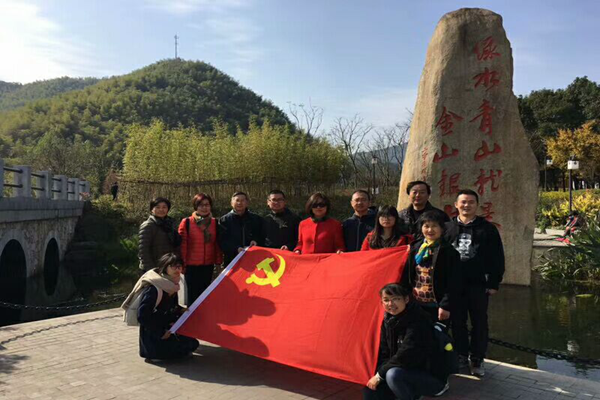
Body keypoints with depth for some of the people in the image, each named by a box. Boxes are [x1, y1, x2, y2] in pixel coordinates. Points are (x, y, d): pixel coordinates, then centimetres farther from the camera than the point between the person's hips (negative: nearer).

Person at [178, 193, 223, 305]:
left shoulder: (215, 223, 7)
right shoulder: (187, 222, -4)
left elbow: (217, 244, 10)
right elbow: (182, 244, -5)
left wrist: (218, 261, 6)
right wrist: (182, 263, -6)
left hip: (208, 266, 3)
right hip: (192, 266, -3)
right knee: (193, 295, -1)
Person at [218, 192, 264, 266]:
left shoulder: (257, 219, 12)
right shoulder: (224, 220, 7)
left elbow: (261, 237, 16)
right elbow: (222, 241, -1)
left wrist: (256, 241, -6)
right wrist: (236, 249, -16)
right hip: (231, 261, -1)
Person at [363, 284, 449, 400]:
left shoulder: (417, 320, -22)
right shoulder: (388, 321, 2)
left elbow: (406, 355, -27)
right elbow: (384, 353, 3)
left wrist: (379, 375, -21)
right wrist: (376, 376, -14)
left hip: (432, 377, -8)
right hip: (409, 373, 8)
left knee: (394, 375, -34)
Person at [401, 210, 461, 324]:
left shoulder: (448, 251, -7)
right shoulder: (415, 248, 7)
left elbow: (453, 282, -10)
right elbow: (406, 276, 9)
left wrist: (446, 306, -15)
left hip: (436, 306, -4)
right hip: (416, 304, 4)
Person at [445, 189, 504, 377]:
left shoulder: (487, 228, 1)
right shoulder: (448, 228, 6)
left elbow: (497, 258, 0)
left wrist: (494, 283, -5)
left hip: (478, 284, -2)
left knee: (479, 323, 6)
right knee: (457, 322, 9)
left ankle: (477, 359, 19)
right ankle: (461, 356, 23)